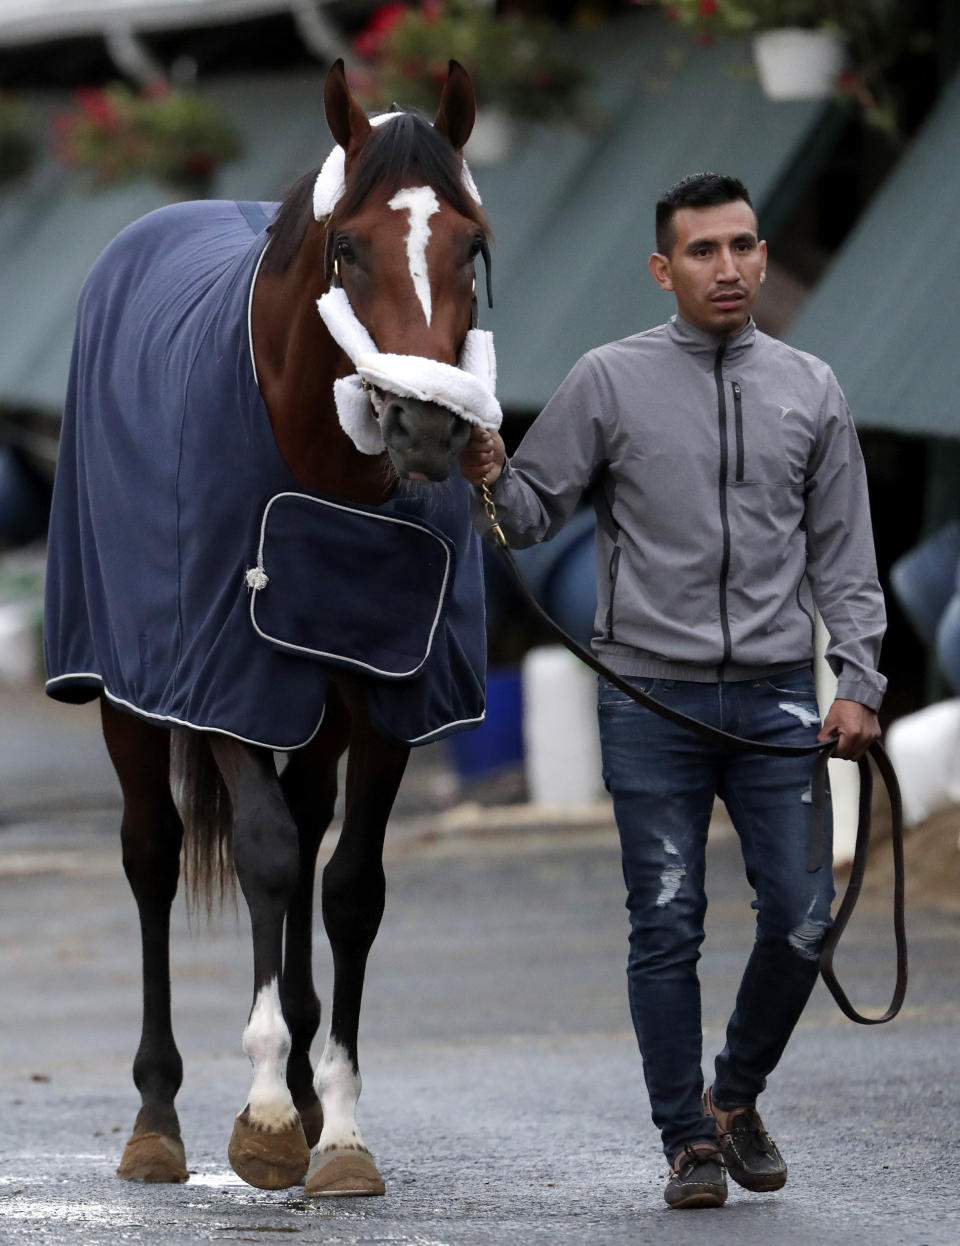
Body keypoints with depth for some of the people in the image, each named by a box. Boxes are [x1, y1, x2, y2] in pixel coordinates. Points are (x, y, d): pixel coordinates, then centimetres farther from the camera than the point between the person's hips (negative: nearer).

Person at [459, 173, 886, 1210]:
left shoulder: (810, 390, 8)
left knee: (801, 917, -3)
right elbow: (533, 512, 3)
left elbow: (843, 556, 9)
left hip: (776, 699, 2)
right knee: (667, 929, 0)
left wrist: (859, 683, 0)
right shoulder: (609, 382, 0)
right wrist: (486, 478, -20)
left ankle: (736, 1096, 21)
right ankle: (689, 1142, 10)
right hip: (651, 701, -2)